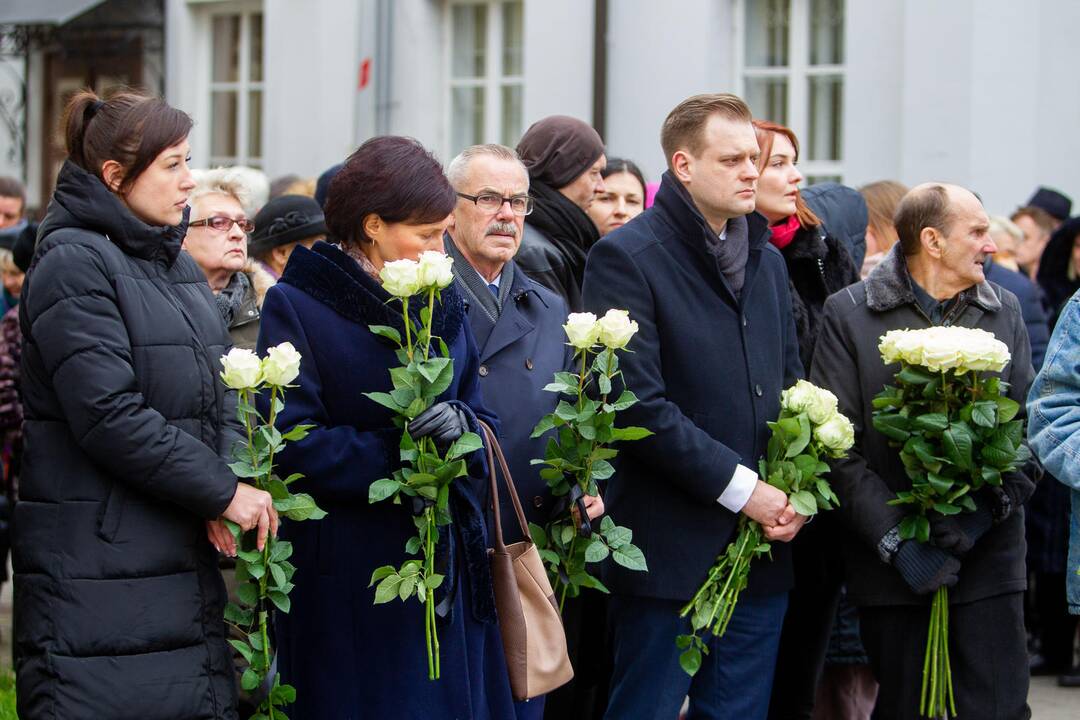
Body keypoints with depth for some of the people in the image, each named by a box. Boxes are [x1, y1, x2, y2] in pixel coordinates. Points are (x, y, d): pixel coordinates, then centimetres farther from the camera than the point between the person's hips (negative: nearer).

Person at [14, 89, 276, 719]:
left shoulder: (177, 266, 18)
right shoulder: (74, 265, -11)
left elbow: (219, 396, 16)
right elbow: (109, 416, -19)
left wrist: (233, 482, -4)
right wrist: (223, 493, -15)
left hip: (190, 561, 8)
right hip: (100, 567, -8)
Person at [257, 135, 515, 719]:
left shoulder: (443, 303, 12)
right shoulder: (296, 305, -7)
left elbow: (480, 419, 9)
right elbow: (295, 445, -13)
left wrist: (460, 425, -15)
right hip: (348, 576, -5)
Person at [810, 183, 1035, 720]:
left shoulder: (1004, 311, 9)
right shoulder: (848, 315, -1)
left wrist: (986, 509, -12)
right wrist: (895, 541, -12)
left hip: (990, 558, 2)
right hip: (892, 569, -2)